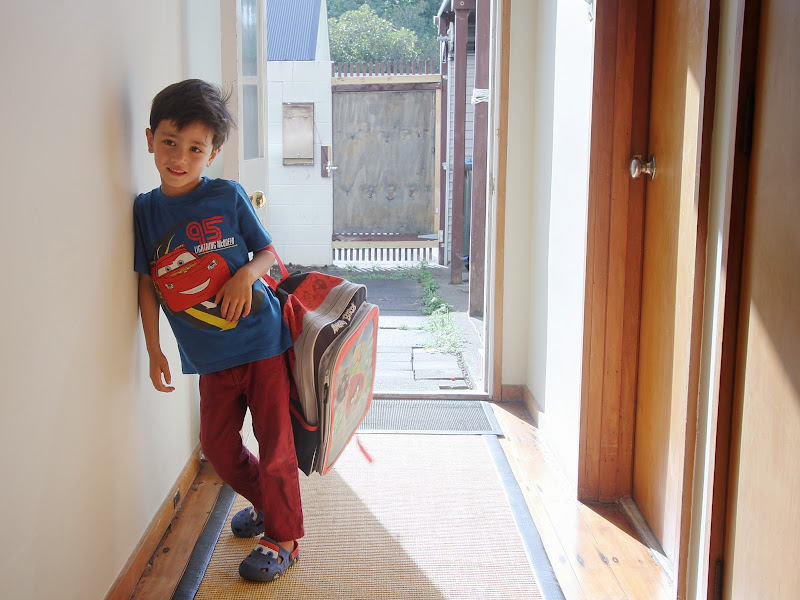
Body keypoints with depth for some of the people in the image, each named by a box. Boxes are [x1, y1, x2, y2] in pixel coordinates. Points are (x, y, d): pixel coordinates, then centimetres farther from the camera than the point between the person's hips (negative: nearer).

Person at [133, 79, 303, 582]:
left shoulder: (228, 196, -7)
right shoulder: (146, 210, 1)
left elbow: (268, 251, 2)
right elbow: (147, 283, 4)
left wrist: (247, 273, -20)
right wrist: (154, 351, 2)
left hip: (262, 338, -4)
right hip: (211, 357, 4)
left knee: (275, 441, 2)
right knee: (217, 444, 14)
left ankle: (283, 538, 20)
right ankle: (265, 502, 41)